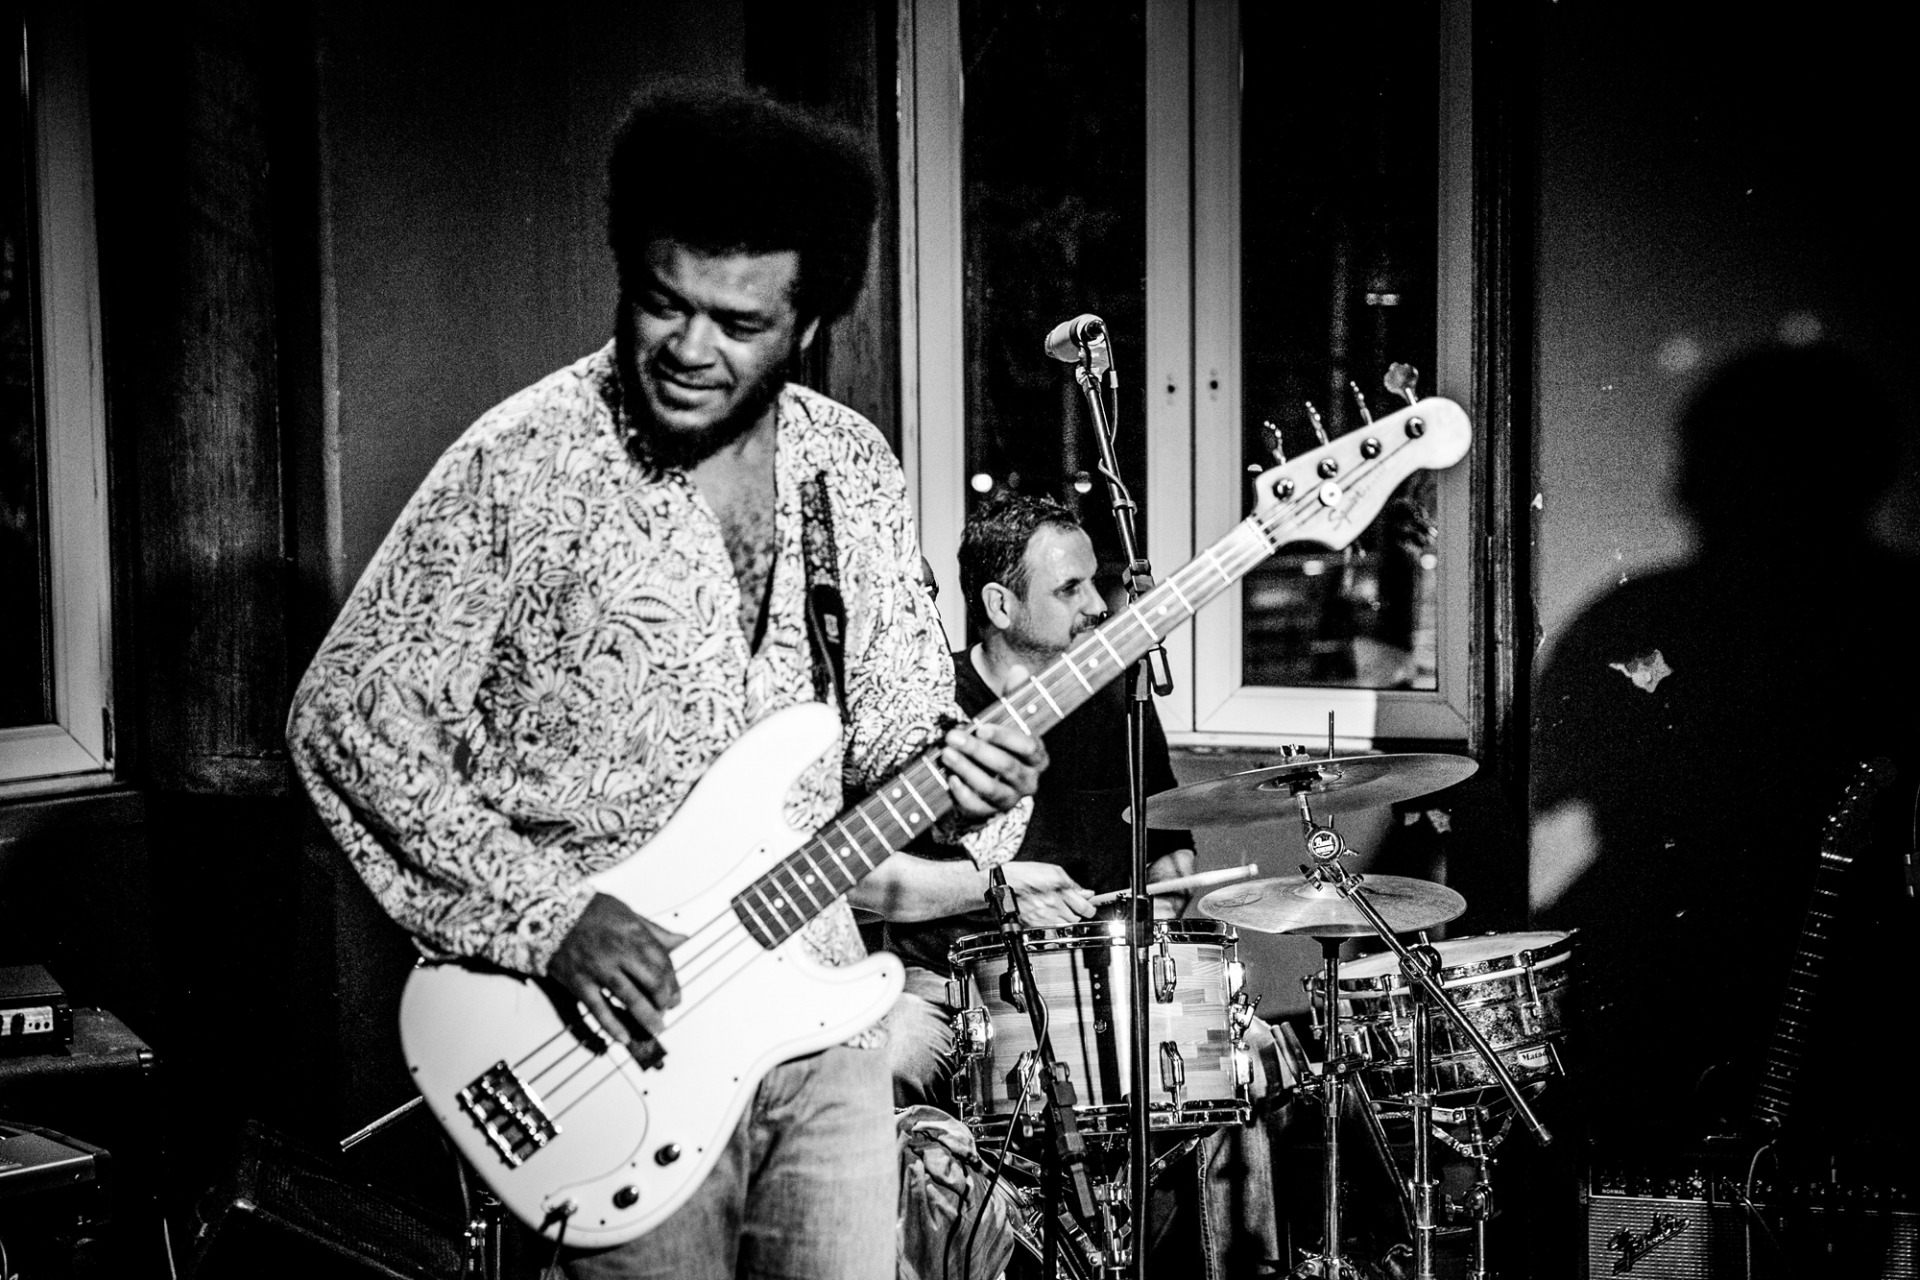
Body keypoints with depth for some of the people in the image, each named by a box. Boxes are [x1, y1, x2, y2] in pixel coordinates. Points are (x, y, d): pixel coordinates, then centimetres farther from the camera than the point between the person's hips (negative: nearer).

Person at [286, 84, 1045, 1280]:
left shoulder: (853, 466, 4)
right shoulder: (524, 464, -13)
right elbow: (348, 710, -12)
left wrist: (956, 771, -11)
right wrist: (545, 912, -18)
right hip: (618, 1023, -4)